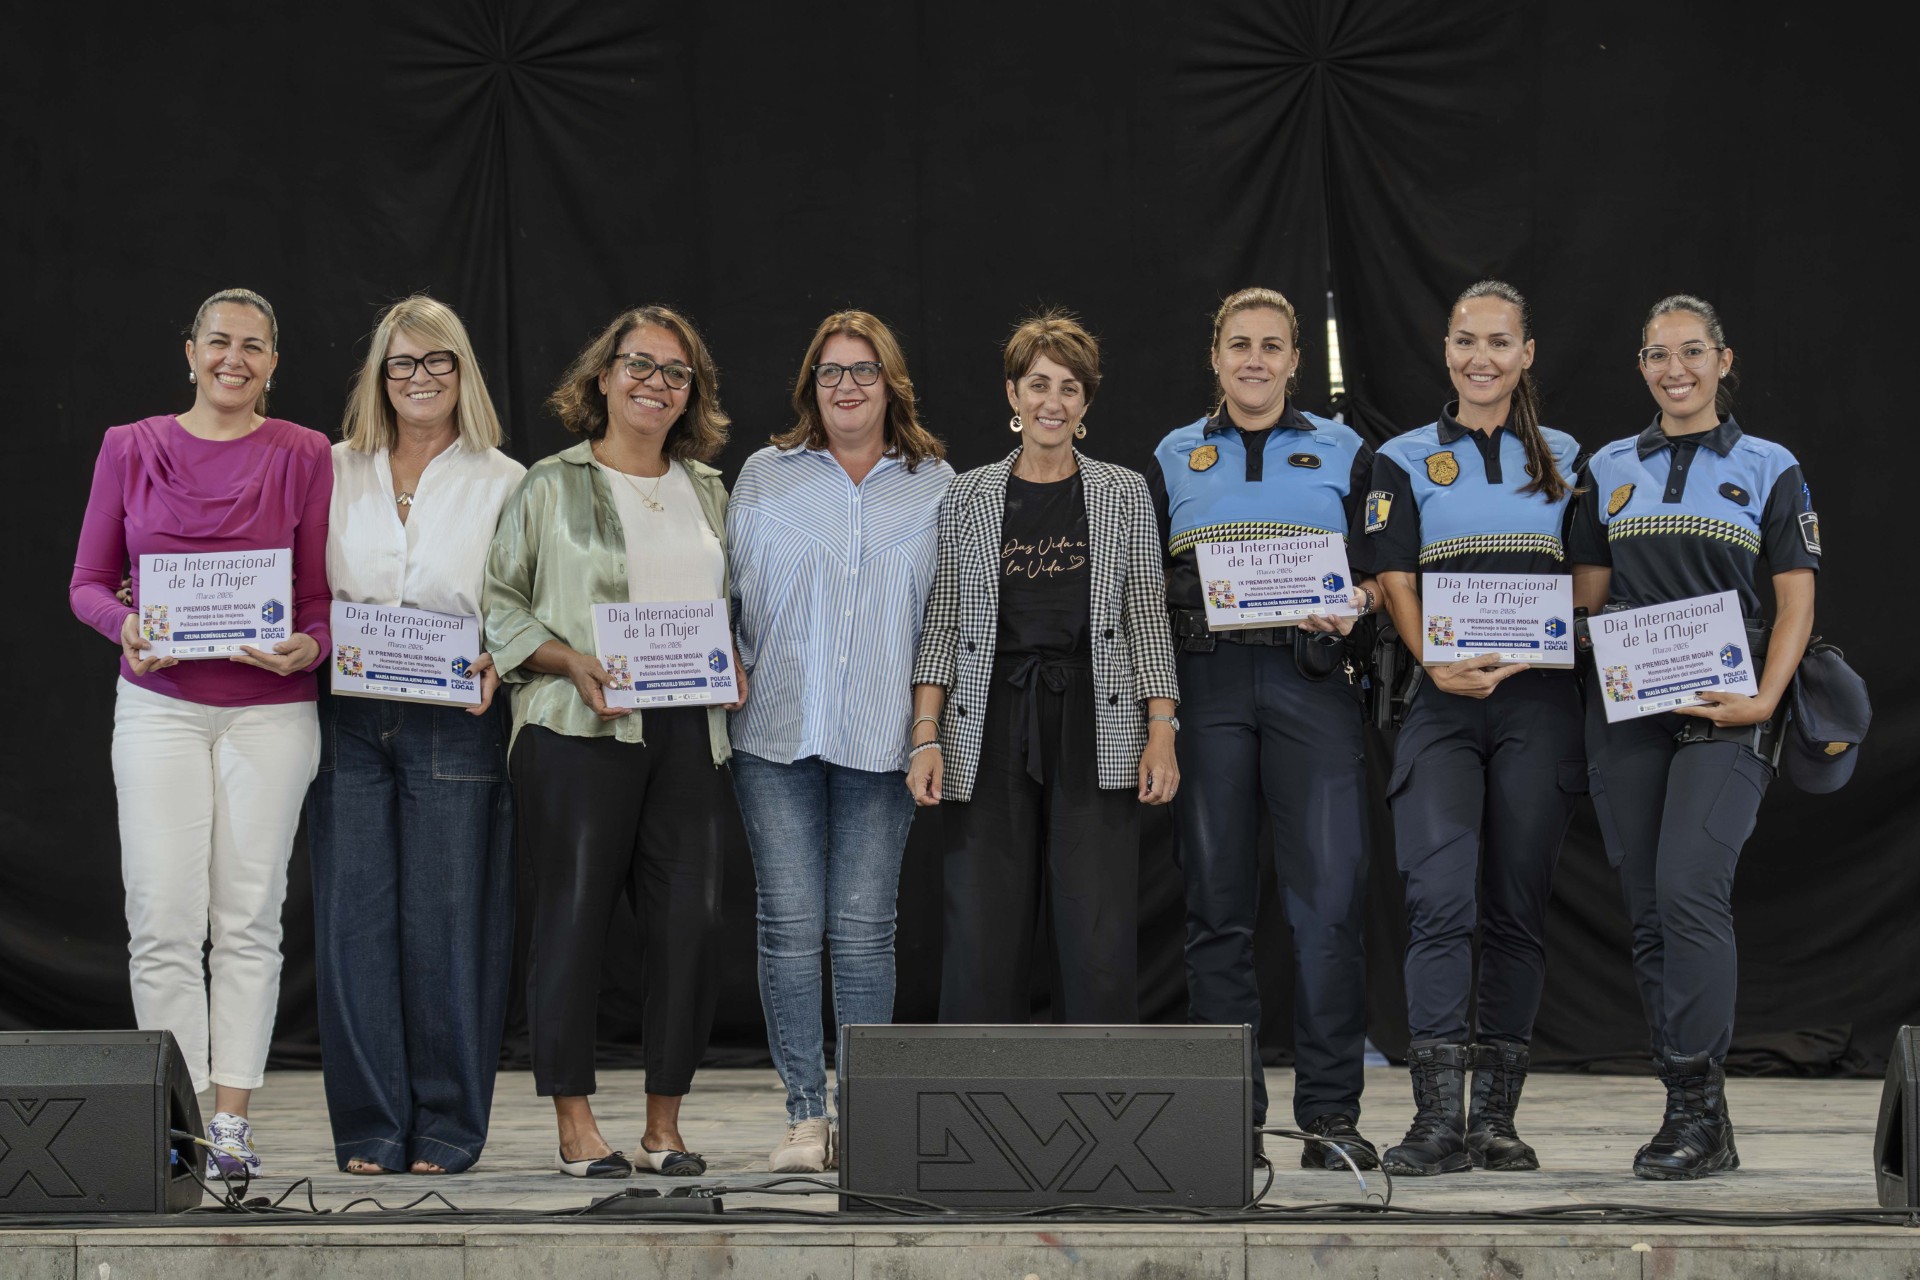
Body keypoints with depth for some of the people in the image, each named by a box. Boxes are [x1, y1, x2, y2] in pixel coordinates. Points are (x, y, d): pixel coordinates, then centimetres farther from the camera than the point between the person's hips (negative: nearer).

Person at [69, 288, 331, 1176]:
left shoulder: (304, 457, 4)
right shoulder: (130, 450, 5)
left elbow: (324, 596, 6)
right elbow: (88, 583, 8)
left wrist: (309, 646, -16)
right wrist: (127, 626, -13)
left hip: (270, 710, 0)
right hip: (160, 705, 0)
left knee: (250, 918, 1)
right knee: (163, 919, -5)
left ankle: (232, 1119, 6)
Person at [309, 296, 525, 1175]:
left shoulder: (503, 482, 6)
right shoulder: (335, 472, 12)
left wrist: (496, 661, -15)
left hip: (454, 725, -2)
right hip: (349, 718, 2)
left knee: (449, 920, -1)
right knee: (355, 917, 0)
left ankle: (447, 1128, 8)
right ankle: (370, 1128, 8)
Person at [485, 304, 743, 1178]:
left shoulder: (708, 491, 18)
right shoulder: (551, 486, 3)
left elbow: (734, 604, 25)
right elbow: (498, 603, 2)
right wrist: (570, 661, -11)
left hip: (689, 730, 4)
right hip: (579, 728, -4)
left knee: (690, 917, -1)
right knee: (574, 911, -5)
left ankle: (665, 1122, 9)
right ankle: (575, 1123, 2)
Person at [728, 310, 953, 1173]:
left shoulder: (936, 487, 10)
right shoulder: (765, 478, 11)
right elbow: (731, 591, 13)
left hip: (881, 738, 0)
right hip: (777, 735, 0)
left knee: (863, 928, -1)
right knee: (789, 924, -4)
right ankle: (805, 1113, 2)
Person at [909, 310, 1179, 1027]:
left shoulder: (1124, 494, 9)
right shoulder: (967, 497, 9)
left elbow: (1147, 620, 7)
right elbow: (942, 624, 8)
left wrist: (1162, 734, -2)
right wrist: (925, 737, -1)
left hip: (1096, 728, 0)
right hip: (987, 732, 1)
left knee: (1099, 941, -6)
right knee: (981, 939, -3)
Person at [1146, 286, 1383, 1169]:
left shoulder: (1343, 453, 13)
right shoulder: (1172, 458, 15)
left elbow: (1379, 575, 12)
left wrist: (1356, 603, -9)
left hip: (1309, 680, -1)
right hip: (1207, 687, 1)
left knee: (1329, 894, -9)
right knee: (1216, 899, 2)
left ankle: (1331, 1111, -4)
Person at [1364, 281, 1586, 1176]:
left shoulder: (1566, 460, 13)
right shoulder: (1404, 461, 9)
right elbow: (1394, 582, 1)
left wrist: (1516, 660, -7)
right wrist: (1438, 663, -18)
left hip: (1538, 699, 2)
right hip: (1442, 702, -2)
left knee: (1517, 906, 3)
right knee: (1440, 895, -16)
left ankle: (1496, 1115, 10)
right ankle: (1439, 1119, -18)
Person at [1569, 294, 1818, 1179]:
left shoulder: (1768, 469, 6)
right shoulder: (1610, 470, 14)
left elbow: (1796, 599, 2)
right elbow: (1588, 597, 14)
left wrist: (1765, 699, -12)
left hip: (1722, 709, -4)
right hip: (1625, 708, 4)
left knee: (1690, 888, -20)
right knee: (1648, 909, 2)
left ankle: (1697, 1110, -16)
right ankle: (1698, 1118, 10)